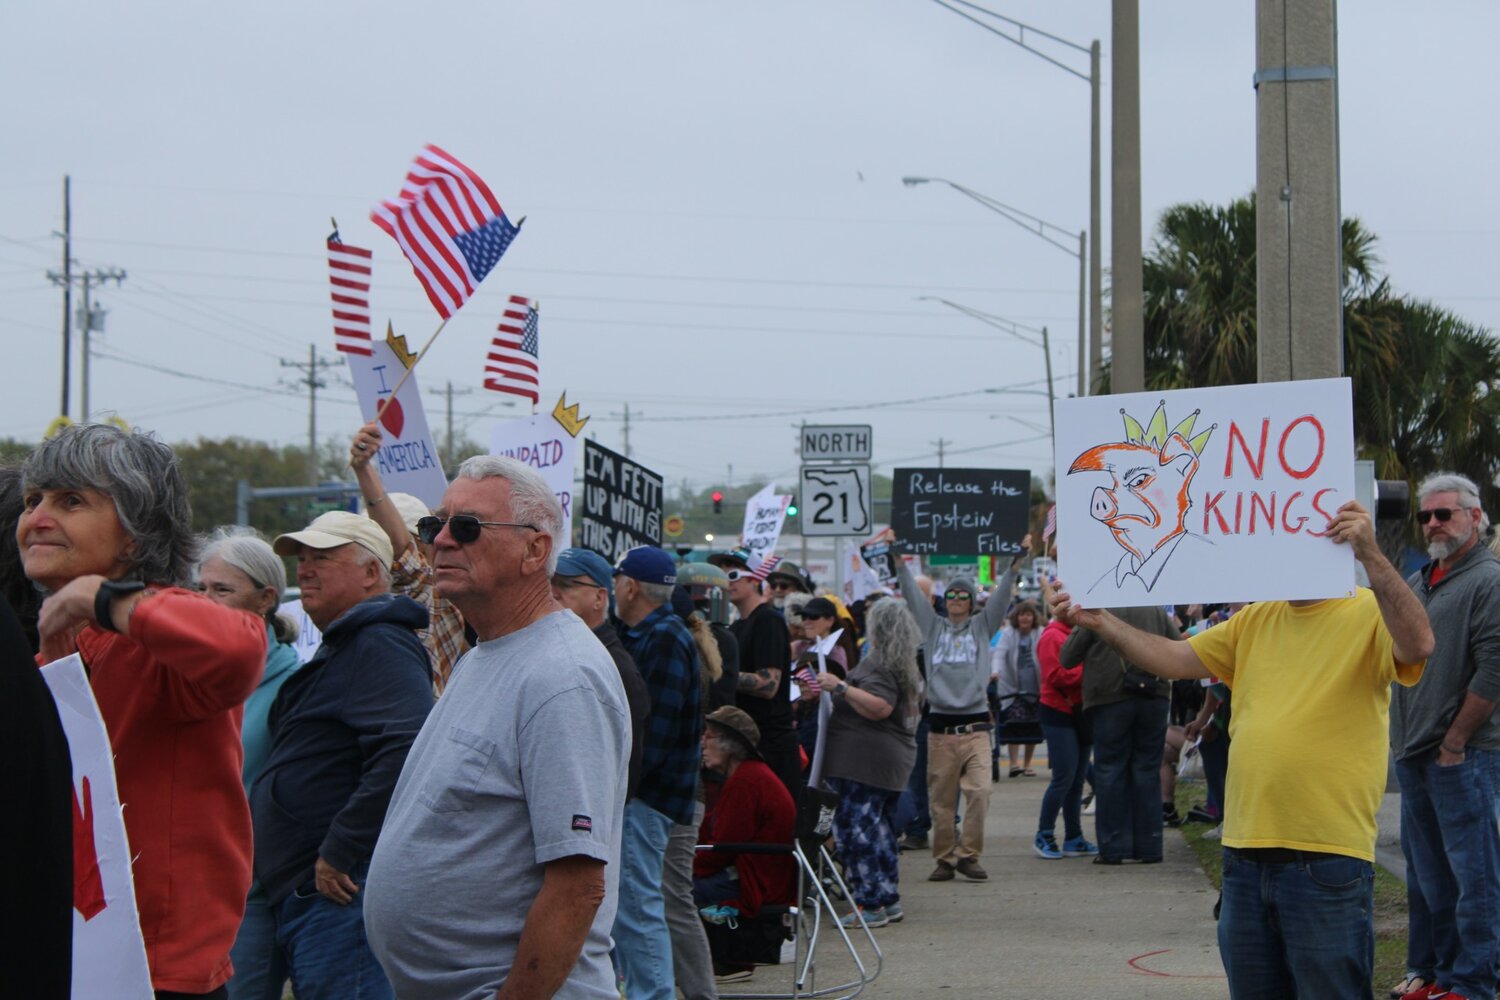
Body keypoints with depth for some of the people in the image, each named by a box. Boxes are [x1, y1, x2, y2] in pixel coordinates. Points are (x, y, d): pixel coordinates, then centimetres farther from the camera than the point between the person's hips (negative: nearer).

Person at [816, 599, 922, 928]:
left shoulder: (878, 664, -13)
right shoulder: (904, 666, 20)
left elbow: (880, 707, -26)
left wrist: (841, 687, -27)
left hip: (864, 761, -11)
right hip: (894, 758, 11)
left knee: (855, 827, -11)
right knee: (880, 827, 15)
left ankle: (872, 904, -14)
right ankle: (889, 900, 18)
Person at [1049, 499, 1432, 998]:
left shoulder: (1369, 613, -4)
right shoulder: (1256, 620, 15)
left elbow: (1418, 645, -24)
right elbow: (1175, 658, 12)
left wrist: (1370, 556, -32)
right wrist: (1103, 623, -1)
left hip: (1327, 858, -7)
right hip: (1246, 853, 7)